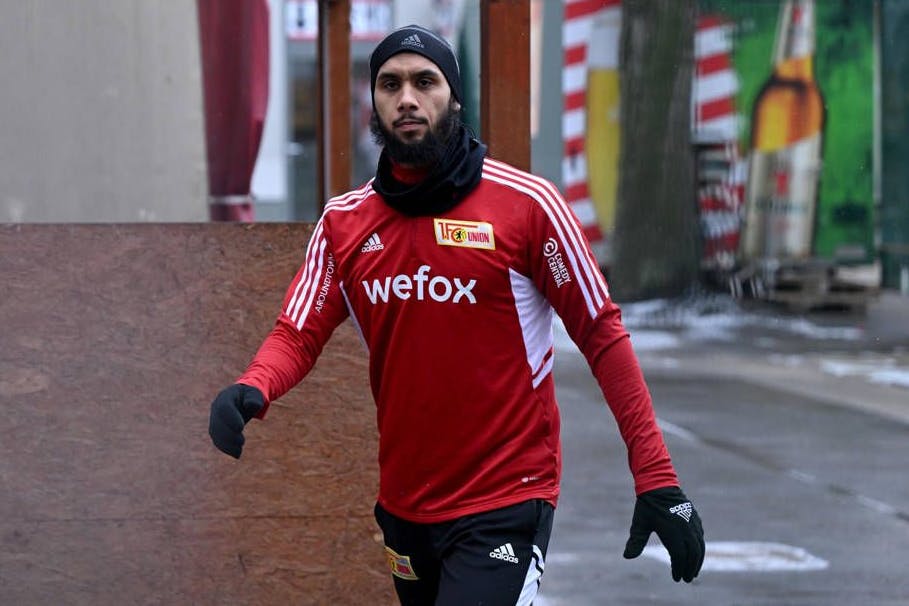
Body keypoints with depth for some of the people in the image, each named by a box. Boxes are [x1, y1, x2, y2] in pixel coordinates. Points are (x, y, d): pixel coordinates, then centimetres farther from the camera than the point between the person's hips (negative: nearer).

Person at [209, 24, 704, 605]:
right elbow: (299, 334, 3)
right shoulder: (344, 221, 4)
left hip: (504, 506, -5)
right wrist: (251, 391, -21)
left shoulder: (526, 203, -9)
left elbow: (602, 334, -6)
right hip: (401, 507, 5)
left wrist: (657, 480, -11)